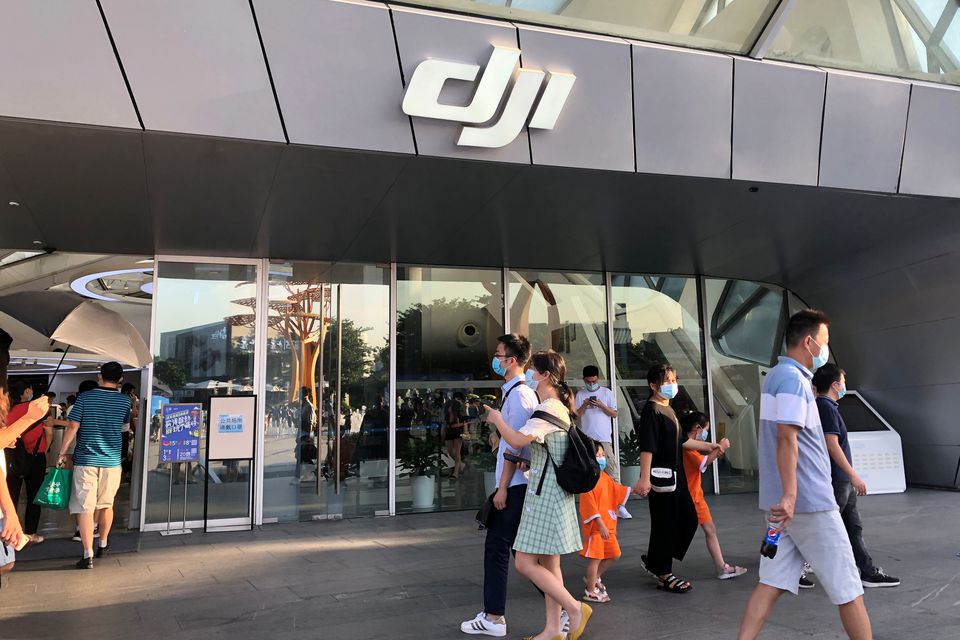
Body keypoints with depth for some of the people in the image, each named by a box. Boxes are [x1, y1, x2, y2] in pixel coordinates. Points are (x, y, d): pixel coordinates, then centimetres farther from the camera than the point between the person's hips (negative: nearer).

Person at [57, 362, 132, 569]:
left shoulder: (85, 397, -5)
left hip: (85, 460, -2)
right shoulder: (125, 401, 1)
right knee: (106, 504, 18)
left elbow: (73, 428, -6)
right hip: (112, 461, 2)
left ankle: (88, 555, -6)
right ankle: (103, 544, 33)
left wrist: (62, 453, 3)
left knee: (85, 508, -1)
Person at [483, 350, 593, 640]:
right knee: (548, 563, 12)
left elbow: (518, 440, -29)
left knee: (525, 563, -5)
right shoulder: (559, 408, 15)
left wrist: (497, 419, -13)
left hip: (544, 494, -10)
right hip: (553, 494, 10)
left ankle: (575, 608, 2)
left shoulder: (547, 409, -17)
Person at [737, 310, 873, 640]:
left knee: (772, 583, 7)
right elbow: (787, 438, -23)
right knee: (847, 587, 4)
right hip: (809, 500, -9)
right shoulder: (792, 378, -14)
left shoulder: (777, 375, 16)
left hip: (788, 501, 9)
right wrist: (790, 494, -28)